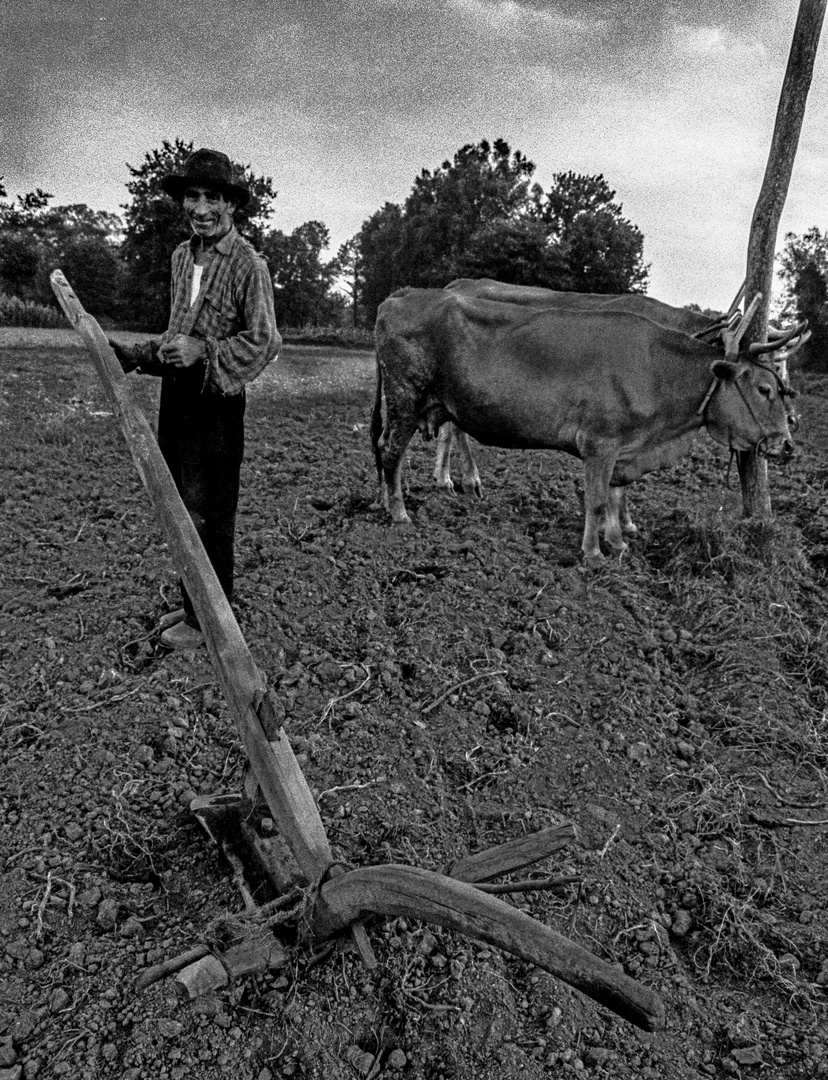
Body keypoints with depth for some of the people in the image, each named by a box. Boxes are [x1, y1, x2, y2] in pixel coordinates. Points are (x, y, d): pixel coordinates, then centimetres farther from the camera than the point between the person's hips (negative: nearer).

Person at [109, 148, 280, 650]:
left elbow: (264, 342, -13)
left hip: (215, 400, -8)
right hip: (176, 394, 8)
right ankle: (192, 604, 29)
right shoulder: (182, 255, 13)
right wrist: (138, 354, 10)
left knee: (209, 514, -1)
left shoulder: (248, 264, -10)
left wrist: (202, 351, -22)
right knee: (182, 508, 14)